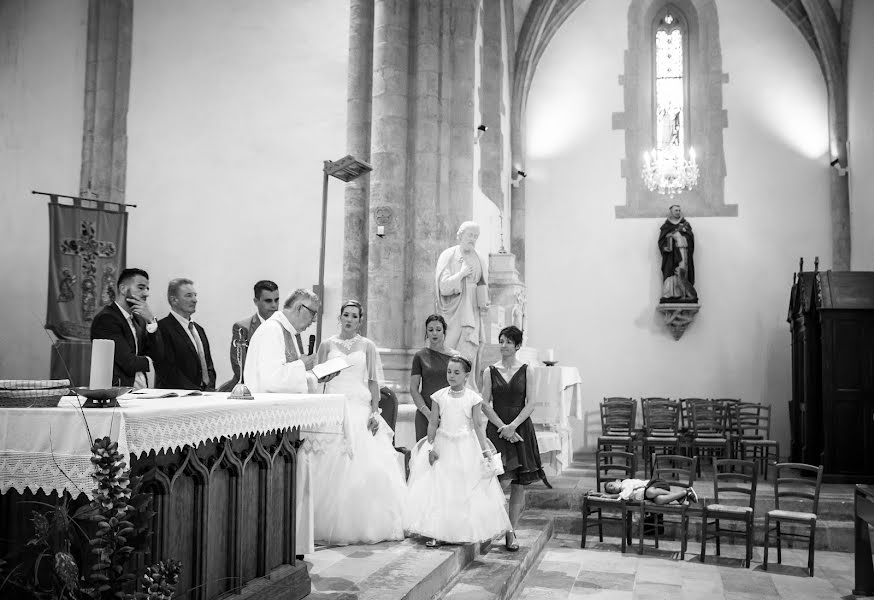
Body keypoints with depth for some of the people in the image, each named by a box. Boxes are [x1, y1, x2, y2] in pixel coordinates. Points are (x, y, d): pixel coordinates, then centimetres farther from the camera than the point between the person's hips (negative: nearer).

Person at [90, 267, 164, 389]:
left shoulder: (138, 319, 17)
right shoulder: (106, 318, -8)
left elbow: (158, 356, 6)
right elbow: (128, 363, -14)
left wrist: (151, 320, -3)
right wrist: (148, 361, 7)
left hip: (141, 390, 7)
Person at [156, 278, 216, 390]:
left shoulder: (198, 329, 21)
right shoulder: (162, 328, -5)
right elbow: (168, 370, -12)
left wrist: (210, 388, 1)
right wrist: (196, 392, -16)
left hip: (206, 393, 6)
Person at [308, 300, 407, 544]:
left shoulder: (367, 346, 10)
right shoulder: (327, 345, 10)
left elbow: (373, 382, 7)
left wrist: (374, 412, -4)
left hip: (360, 410, 0)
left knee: (365, 466, -7)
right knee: (332, 467, -5)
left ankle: (365, 525, 2)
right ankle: (333, 526, 2)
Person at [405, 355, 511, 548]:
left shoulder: (473, 397, -4)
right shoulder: (439, 396, -1)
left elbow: (478, 426, -2)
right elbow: (433, 423, 2)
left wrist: (485, 449, -5)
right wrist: (431, 446, -4)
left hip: (466, 446, -1)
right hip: (443, 445, 1)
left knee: (466, 490, 1)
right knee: (438, 488, -1)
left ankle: (466, 532, 12)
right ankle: (437, 533, 5)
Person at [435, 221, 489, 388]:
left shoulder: (481, 261, 13)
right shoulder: (448, 256, 0)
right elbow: (443, 287, -11)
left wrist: (484, 304, 5)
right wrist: (462, 274, -12)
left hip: (473, 315, 3)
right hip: (453, 314, -3)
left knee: (468, 357, -6)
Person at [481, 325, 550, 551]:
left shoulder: (526, 371, 4)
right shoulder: (490, 371, 5)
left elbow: (530, 404, -1)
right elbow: (485, 404, 1)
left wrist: (513, 426, -13)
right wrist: (502, 427, -10)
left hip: (521, 429, 1)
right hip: (497, 429, -1)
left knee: (519, 484, 2)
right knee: (503, 480, -12)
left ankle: (511, 531, 12)